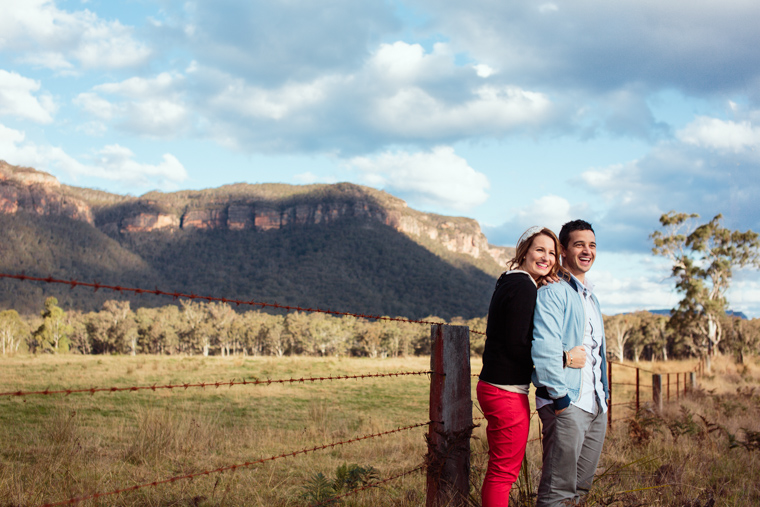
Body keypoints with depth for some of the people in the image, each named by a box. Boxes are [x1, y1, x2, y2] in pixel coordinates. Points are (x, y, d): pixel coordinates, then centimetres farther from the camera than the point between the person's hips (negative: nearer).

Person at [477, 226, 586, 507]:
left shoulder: (510, 282, 16)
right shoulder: (523, 287, -15)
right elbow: (517, 346, -20)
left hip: (493, 387, 11)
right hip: (507, 392, -11)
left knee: (499, 469, 18)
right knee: (504, 472, -4)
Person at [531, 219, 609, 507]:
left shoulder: (590, 297, 21)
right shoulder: (552, 292, -8)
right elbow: (545, 348, -18)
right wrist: (560, 396, -22)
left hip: (597, 406, 9)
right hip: (568, 404, -9)